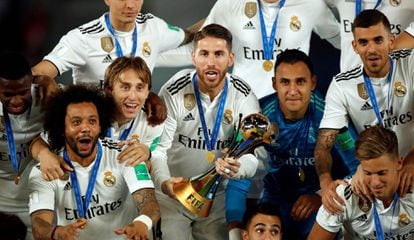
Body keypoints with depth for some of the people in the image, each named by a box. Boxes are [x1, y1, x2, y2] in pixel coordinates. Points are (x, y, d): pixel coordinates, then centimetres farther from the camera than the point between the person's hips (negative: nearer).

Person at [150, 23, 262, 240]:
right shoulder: (174, 93, -17)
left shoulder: (244, 97, -12)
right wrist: (163, 181, -43)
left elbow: (252, 155, -17)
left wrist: (238, 168, -42)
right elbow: (158, 148, -21)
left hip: (217, 196, 2)